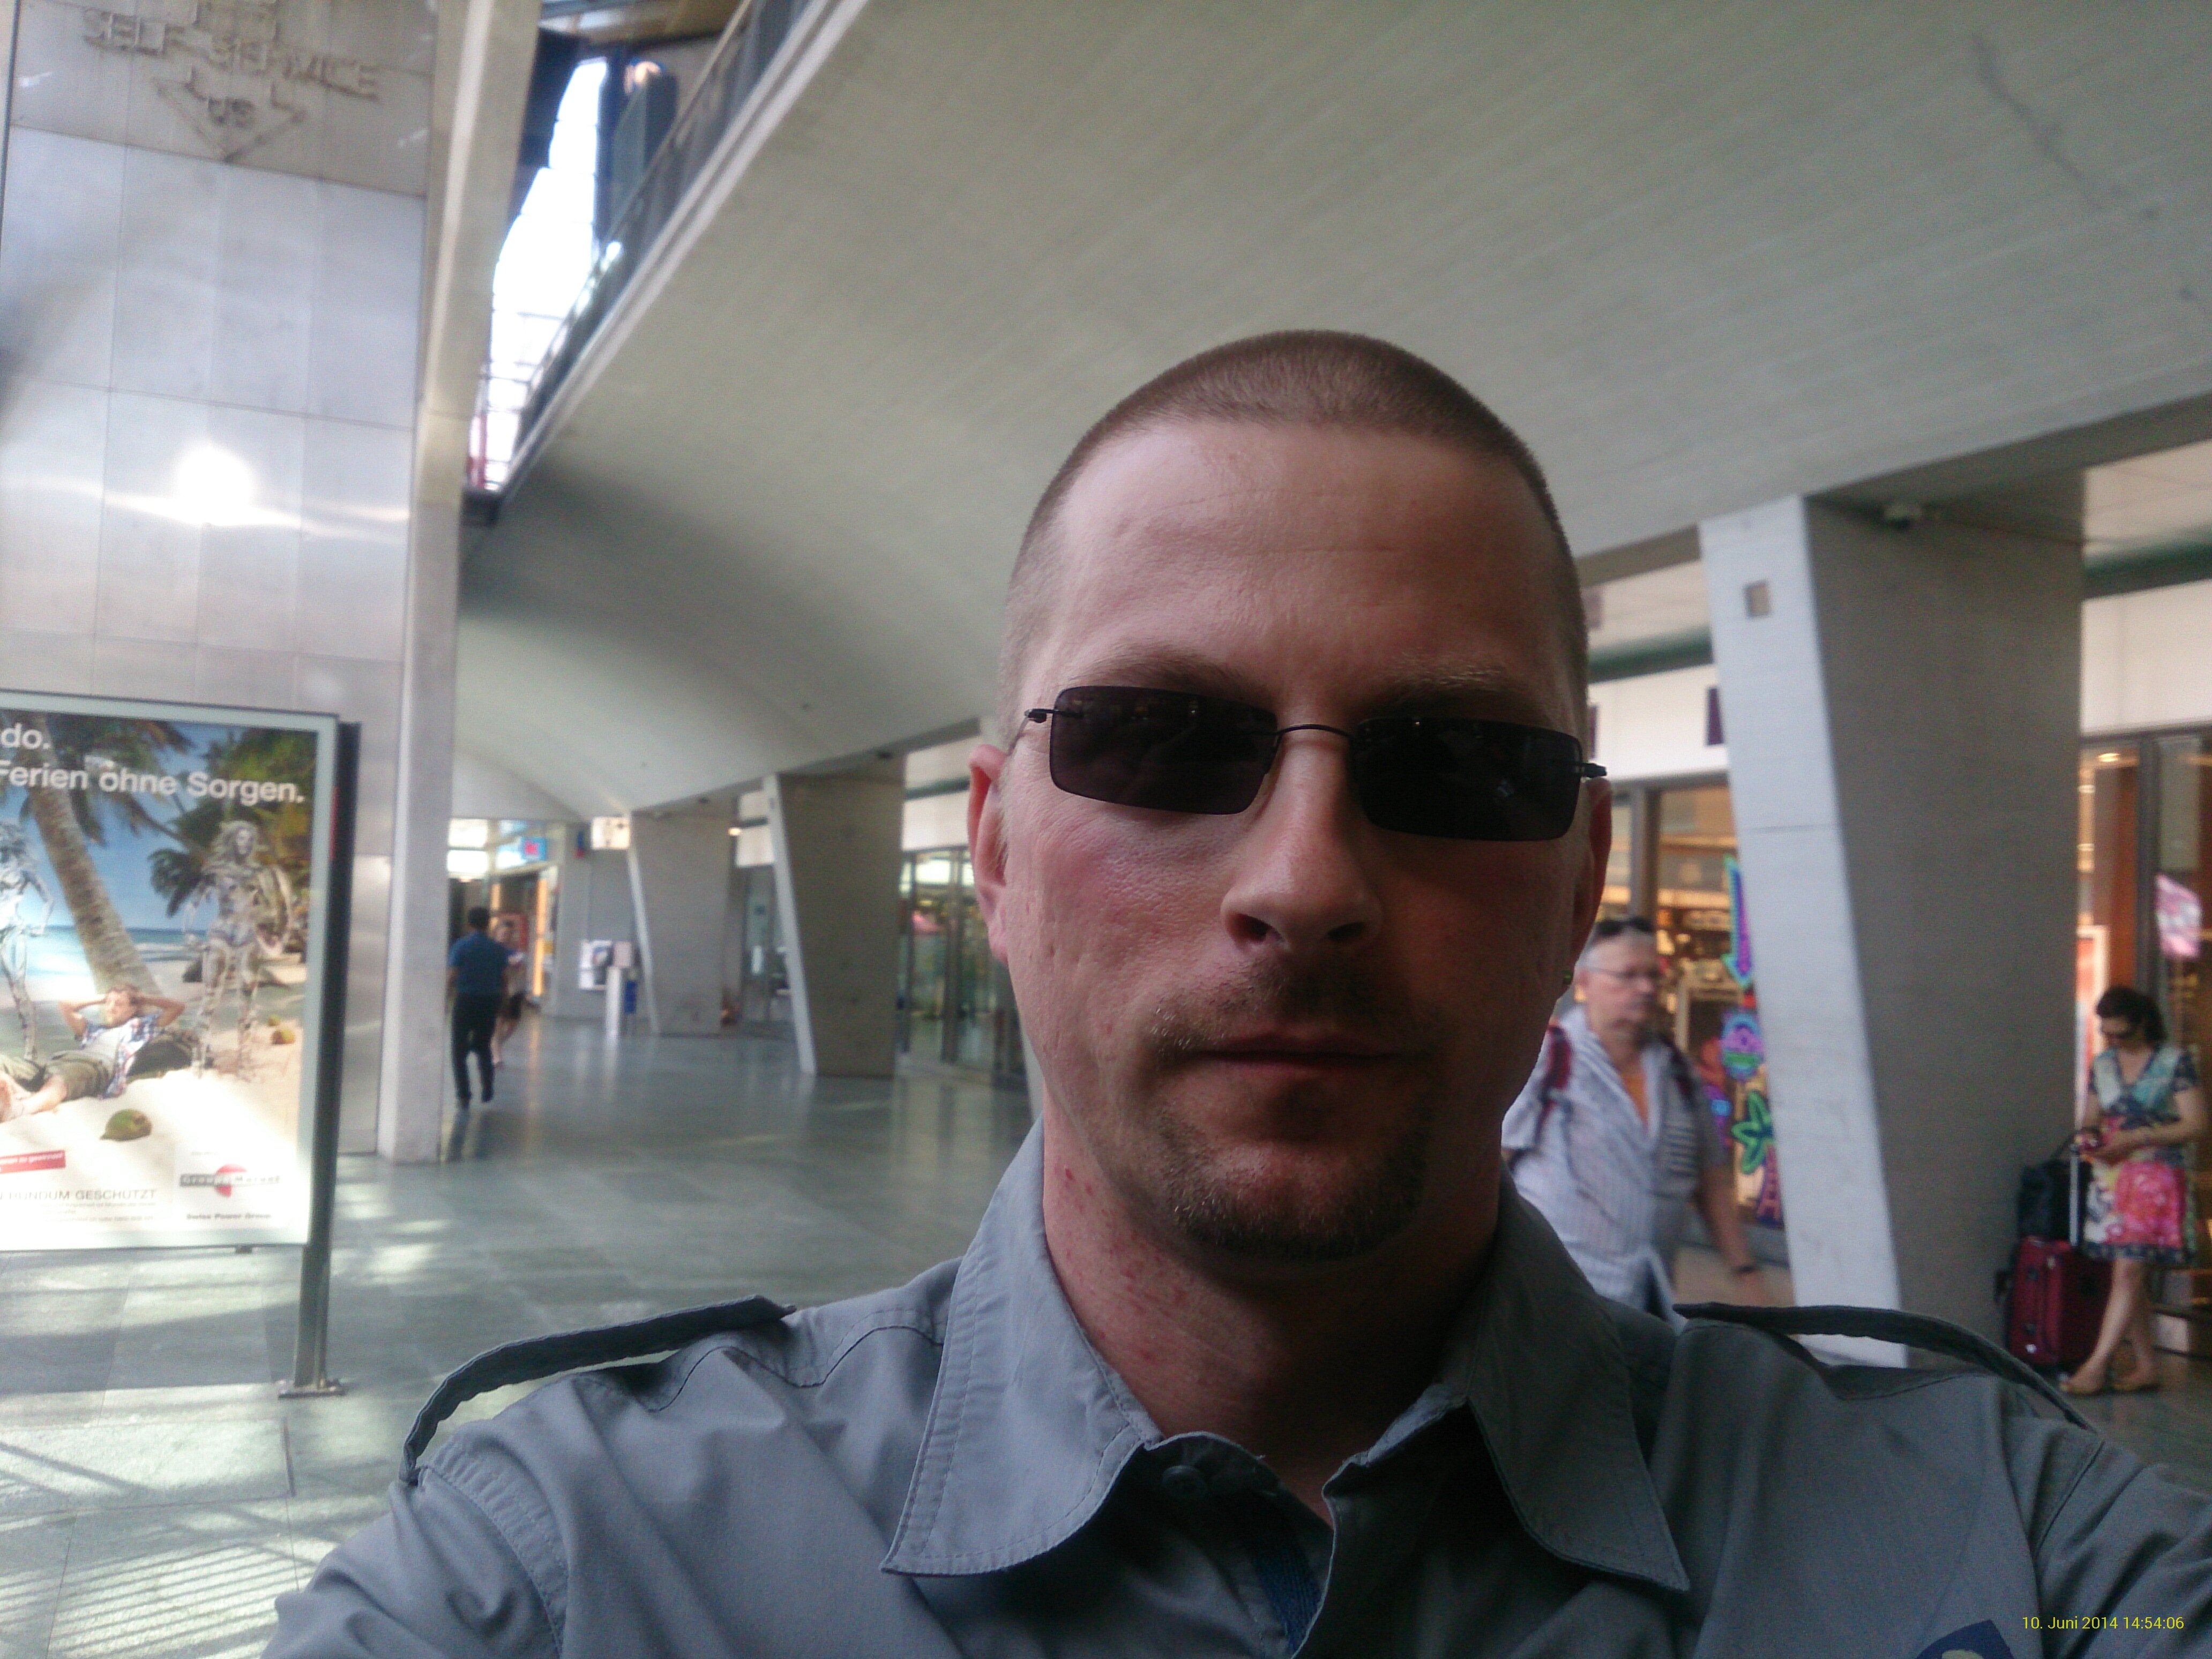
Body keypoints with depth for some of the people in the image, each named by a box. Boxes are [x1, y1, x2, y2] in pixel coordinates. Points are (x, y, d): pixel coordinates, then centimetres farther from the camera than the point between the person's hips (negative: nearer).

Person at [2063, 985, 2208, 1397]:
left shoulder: (2175, 1061, -4)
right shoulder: (2102, 1065, 10)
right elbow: (2091, 1118, 20)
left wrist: (2136, 1138, -16)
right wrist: (2089, 1137, -3)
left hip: (2157, 1180, -5)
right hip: (2110, 1179, 5)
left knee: (2130, 1272, -11)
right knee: (2131, 1275, 6)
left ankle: (2097, 1365, -12)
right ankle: (2147, 1365, 13)